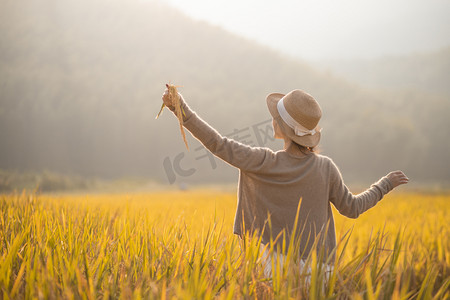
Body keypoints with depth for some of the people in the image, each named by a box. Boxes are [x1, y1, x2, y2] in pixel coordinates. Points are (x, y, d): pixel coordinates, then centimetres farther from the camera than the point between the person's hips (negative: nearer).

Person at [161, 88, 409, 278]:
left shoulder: (264, 164, -14)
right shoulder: (325, 168, -7)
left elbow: (218, 144, -13)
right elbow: (352, 208, 4)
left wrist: (180, 107, -10)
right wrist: (385, 184, 19)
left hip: (274, 266, -2)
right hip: (314, 267, 2)